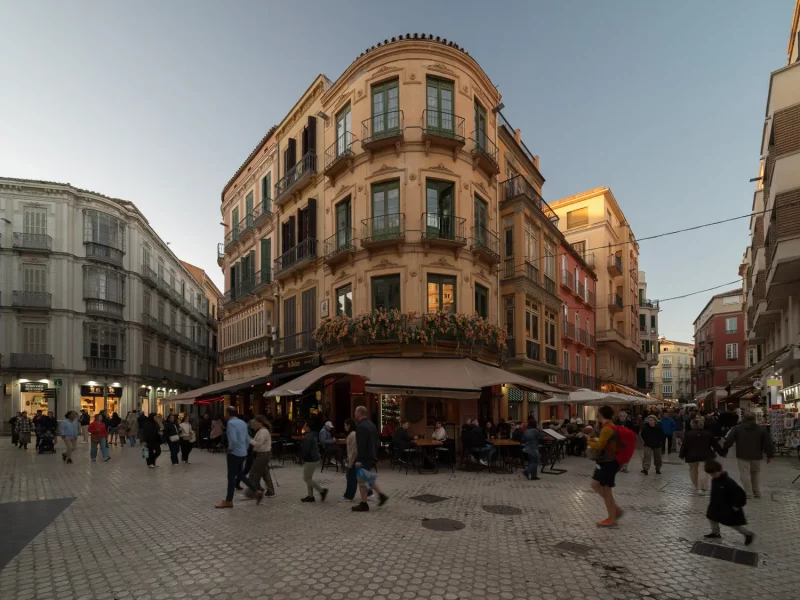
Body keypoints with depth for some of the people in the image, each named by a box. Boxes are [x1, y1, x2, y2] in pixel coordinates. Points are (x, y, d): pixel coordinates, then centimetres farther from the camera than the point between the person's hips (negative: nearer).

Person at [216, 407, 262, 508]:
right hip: (242, 453, 8)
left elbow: (233, 439, -25)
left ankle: (228, 501, 10)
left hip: (234, 453, -8)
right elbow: (247, 439, 13)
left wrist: (230, 448, -9)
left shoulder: (231, 423, -14)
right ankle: (256, 492, 15)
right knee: (240, 474, 19)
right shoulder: (242, 422, 11)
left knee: (231, 477, 1)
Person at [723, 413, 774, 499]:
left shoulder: (737, 428, -2)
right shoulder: (762, 429, 4)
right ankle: (757, 492, 22)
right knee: (756, 473, 21)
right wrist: (770, 455, 9)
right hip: (756, 456, 4)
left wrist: (725, 449, 9)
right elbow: (768, 443, 1)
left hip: (742, 455, -3)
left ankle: (748, 493, -1)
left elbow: (729, 440, -3)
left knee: (745, 474, 0)